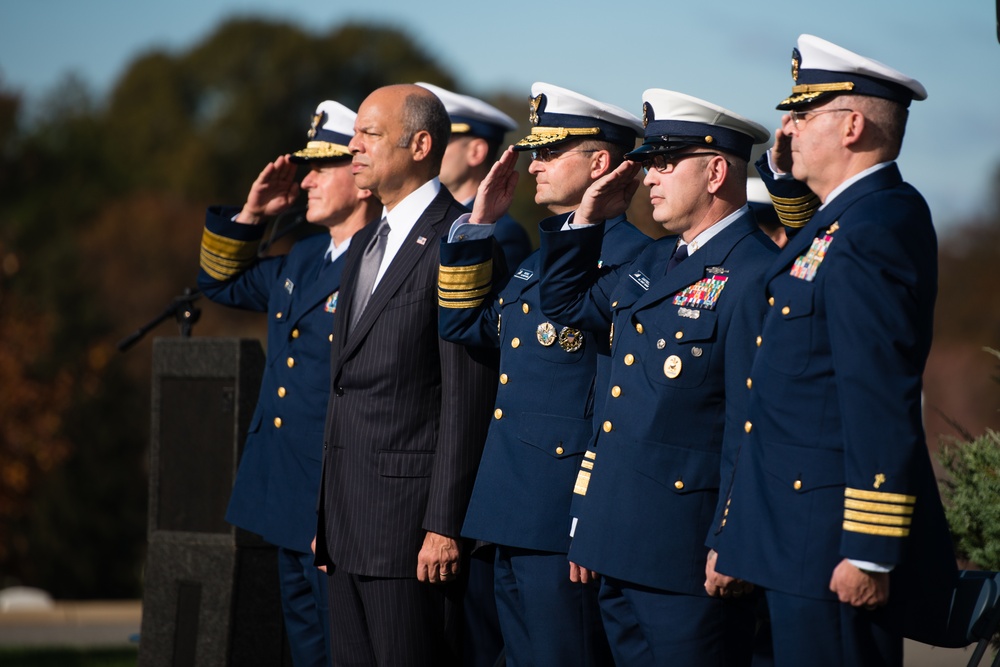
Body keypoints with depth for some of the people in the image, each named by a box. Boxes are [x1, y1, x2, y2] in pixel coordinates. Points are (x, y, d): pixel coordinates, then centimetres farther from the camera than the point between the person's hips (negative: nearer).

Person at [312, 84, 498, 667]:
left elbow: (468, 398, -16)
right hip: (349, 522, 9)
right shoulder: (366, 245, 18)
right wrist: (327, 513, 16)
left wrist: (444, 525, -19)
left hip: (411, 512, -9)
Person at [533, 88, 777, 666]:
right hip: (622, 543, 9)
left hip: (686, 554, -9)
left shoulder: (755, 277, -13)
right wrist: (587, 220, 17)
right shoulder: (656, 261, 15)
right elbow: (566, 303, 32)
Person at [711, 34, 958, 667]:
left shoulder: (873, 230, -18)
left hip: (832, 543, -10)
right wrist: (783, 168, 22)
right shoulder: (855, 216, 13)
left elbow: (883, 406, -23)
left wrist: (870, 554, -23)